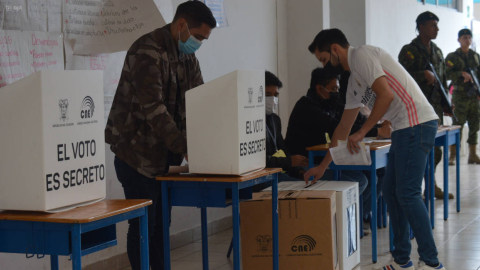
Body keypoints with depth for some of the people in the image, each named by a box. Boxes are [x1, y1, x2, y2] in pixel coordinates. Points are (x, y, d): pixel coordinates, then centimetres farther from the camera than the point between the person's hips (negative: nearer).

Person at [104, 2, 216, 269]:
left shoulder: (188, 57, 9)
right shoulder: (147, 51, -18)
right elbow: (153, 108, -26)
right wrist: (185, 147, -30)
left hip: (166, 151, 8)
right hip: (137, 150, -8)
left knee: (161, 223, 10)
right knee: (143, 224, -4)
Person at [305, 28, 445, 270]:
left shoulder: (361, 55, -7)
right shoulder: (354, 80, 23)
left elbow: (386, 95, -19)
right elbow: (343, 128, 28)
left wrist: (362, 133, -14)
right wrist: (322, 166, 29)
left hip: (416, 124, -10)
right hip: (404, 129, 10)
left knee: (407, 194, -10)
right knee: (391, 191, 11)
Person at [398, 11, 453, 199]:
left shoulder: (437, 51, 18)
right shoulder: (409, 51, -5)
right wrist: (424, 74, -22)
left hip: (435, 106, 7)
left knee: (435, 149, 8)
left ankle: (432, 186, 18)